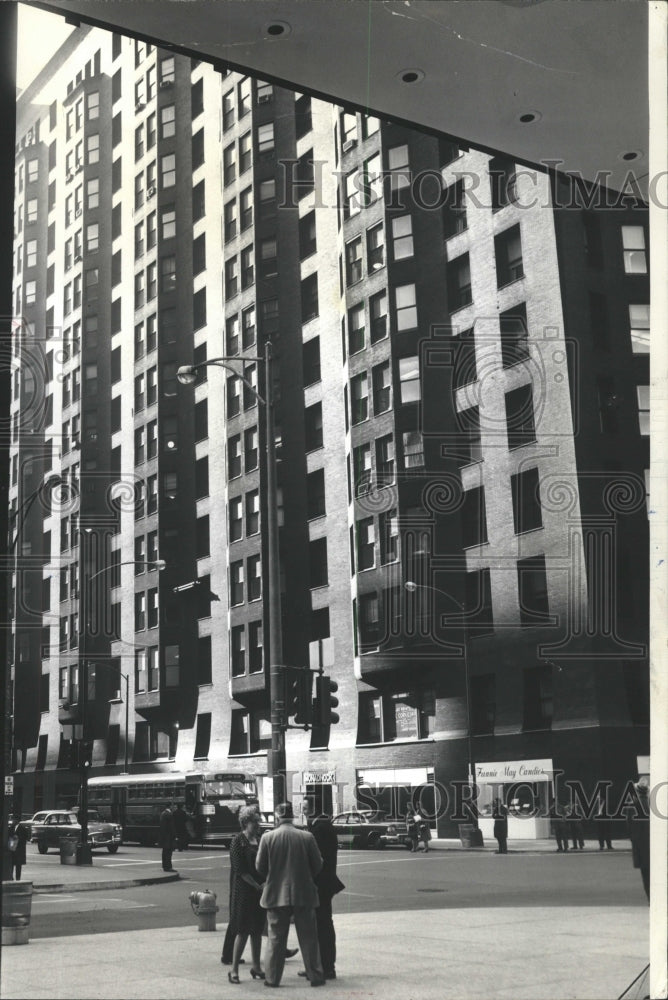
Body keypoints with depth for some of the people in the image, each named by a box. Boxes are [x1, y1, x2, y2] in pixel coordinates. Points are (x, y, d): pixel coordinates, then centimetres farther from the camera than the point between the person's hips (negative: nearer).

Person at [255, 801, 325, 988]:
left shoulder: (268, 838, -8)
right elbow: (317, 865, 0)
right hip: (304, 894, 0)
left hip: (276, 894, 0)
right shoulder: (307, 837, -6)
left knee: (275, 938, 9)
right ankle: (315, 976, 13)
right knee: (308, 937, 9)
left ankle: (272, 978, 11)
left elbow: (260, 867, -2)